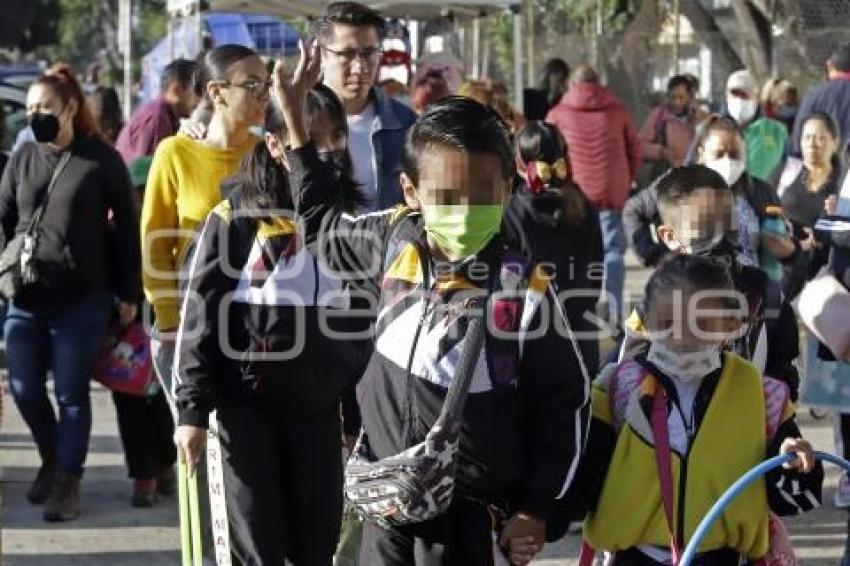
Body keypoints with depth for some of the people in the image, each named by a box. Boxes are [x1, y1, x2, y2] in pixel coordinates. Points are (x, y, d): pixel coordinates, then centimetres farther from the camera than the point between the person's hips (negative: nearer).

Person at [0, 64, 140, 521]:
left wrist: (128, 293, -2)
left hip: (83, 299, -4)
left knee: (71, 394, 2)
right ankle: (52, 460, 31)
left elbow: (126, 228, -1)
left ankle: (68, 479, 17)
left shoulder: (101, 159, -4)